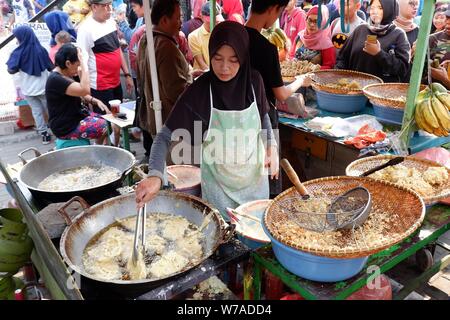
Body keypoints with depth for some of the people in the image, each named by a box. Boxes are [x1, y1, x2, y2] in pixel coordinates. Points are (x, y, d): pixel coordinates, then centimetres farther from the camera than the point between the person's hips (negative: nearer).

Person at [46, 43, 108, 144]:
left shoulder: (67, 75, 9)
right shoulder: (55, 79, -23)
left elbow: (79, 94, 18)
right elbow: (84, 90, -34)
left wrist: (95, 101, -2)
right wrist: (83, 63, -28)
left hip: (77, 116, 10)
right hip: (66, 127, -10)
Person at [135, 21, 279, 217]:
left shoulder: (254, 82, -11)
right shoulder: (198, 92, -21)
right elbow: (165, 136, -20)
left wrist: (271, 146, -6)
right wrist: (155, 175, -35)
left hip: (255, 176, 3)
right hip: (218, 182, -3)